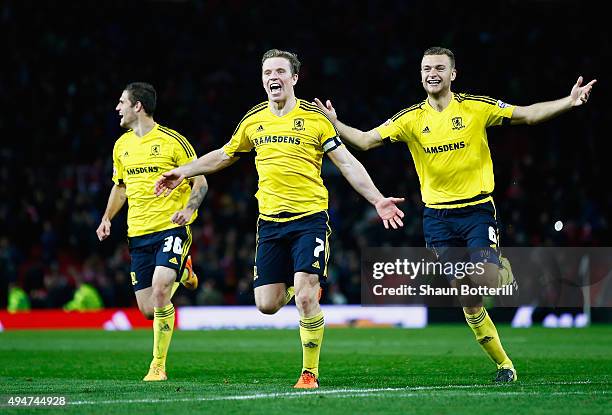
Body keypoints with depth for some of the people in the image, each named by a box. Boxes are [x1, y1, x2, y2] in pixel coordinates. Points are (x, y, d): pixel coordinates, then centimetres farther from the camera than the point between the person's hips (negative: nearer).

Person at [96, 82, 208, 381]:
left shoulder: (172, 141, -6)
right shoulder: (121, 146, 12)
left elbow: (200, 181, -2)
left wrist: (189, 208, -20)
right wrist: (107, 218, 11)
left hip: (172, 227, -6)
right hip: (138, 233, 6)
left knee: (160, 292, -24)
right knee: (148, 310, 2)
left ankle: (158, 365, -11)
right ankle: (181, 271, 35)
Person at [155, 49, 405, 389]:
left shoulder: (315, 118, -2)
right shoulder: (253, 120, 9)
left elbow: (347, 163, -1)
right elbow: (224, 155, 26)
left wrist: (377, 199, -9)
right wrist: (183, 172, 24)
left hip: (310, 217, -4)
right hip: (270, 221, 4)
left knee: (305, 298, -17)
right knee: (267, 304, 0)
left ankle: (310, 373, -2)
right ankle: (295, 286, 35)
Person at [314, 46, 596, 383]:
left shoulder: (476, 108, -2)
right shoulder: (412, 119, 2)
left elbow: (528, 115, -1)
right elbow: (366, 140, 1)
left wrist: (569, 102, -11)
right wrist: (335, 124, -14)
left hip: (477, 208, -2)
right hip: (437, 215, 2)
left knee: (487, 280, -20)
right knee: (467, 297, 1)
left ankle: (506, 271, 18)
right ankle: (503, 363, 13)